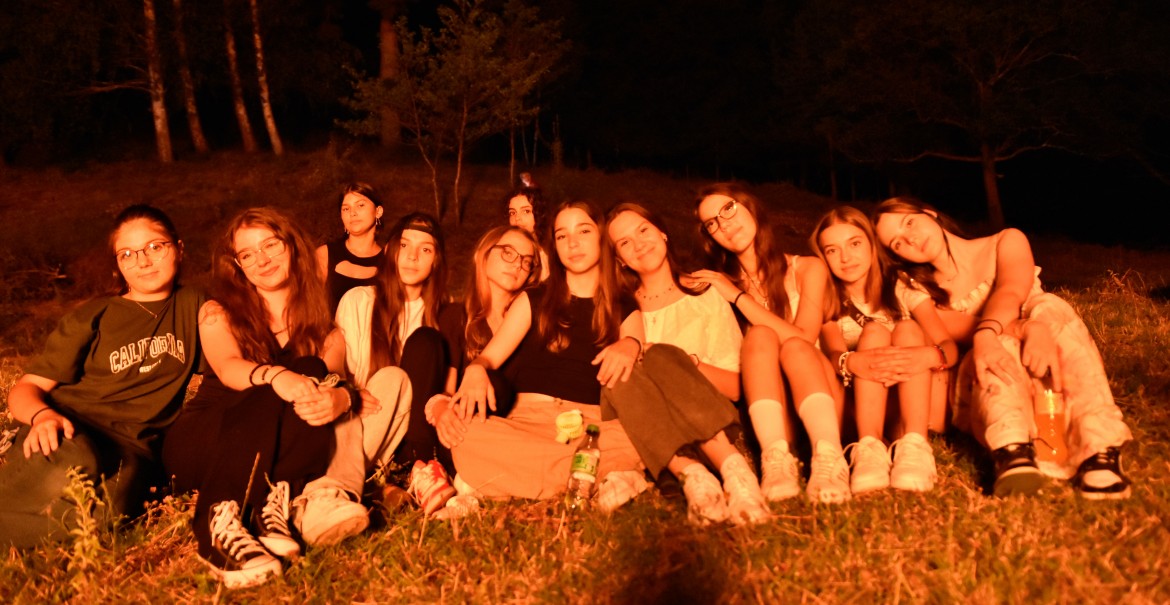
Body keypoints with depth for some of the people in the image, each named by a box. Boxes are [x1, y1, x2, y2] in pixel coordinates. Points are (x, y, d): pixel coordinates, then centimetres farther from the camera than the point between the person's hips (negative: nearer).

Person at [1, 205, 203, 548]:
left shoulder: (194, 306, 19)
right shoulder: (93, 317, 15)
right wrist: (42, 415, -14)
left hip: (132, 445, 1)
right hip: (68, 432, 0)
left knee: (103, 504, -36)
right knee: (74, 471, -39)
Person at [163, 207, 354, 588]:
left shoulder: (324, 331, 10)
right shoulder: (218, 314, 7)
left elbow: (335, 382, -9)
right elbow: (229, 370, -14)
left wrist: (341, 397, -34)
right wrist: (275, 376, -37)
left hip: (276, 458, 2)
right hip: (200, 444, -1)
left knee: (314, 386, -26)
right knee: (294, 383, -29)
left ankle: (272, 503, -36)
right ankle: (222, 523, -40)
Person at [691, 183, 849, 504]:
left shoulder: (808, 269, 4)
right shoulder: (720, 284, 8)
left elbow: (802, 340, -13)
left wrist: (739, 297, -11)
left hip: (822, 405, 0)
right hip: (771, 413, 0)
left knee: (794, 347, -27)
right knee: (760, 335, -24)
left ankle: (830, 456, -46)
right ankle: (777, 458, -43)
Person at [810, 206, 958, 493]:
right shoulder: (827, 301, 4)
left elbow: (950, 348, -10)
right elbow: (833, 352, -16)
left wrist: (928, 356, -36)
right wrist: (852, 362, -42)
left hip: (916, 406, 1)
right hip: (862, 412, 0)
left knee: (907, 329, -21)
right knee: (874, 331, -22)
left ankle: (915, 447, -40)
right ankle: (870, 448, -42)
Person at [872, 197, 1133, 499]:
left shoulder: (1006, 243, 3)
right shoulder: (916, 293, 2)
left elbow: (1012, 291, -19)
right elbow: (961, 329, -16)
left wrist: (986, 332, -41)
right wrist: (1031, 328, -34)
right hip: (984, 400, -1)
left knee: (1049, 307, -26)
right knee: (1001, 339, -29)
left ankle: (1100, 451, -41)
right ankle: (1013, 452, -50)